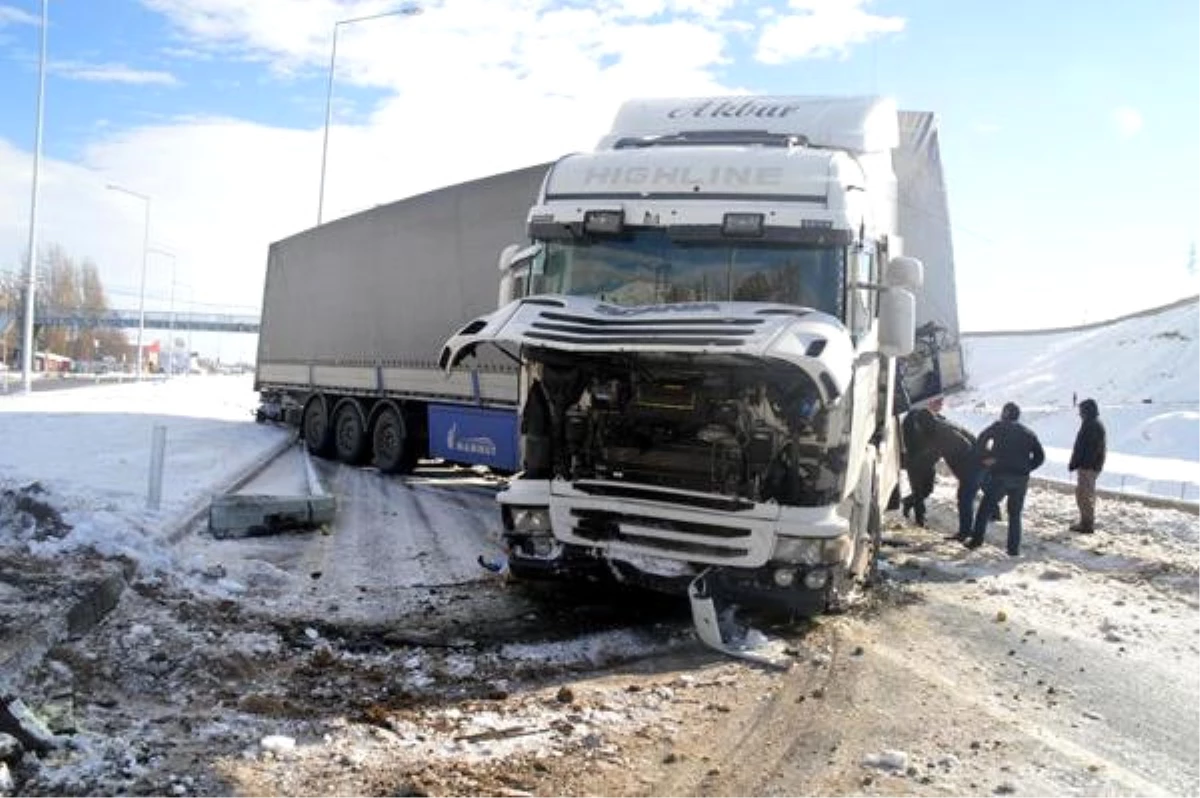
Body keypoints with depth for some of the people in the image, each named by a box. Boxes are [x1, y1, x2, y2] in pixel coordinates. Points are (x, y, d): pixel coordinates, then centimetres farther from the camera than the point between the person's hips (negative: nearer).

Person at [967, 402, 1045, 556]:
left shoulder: (999, 427, 4)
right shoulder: (1028, 433, 16)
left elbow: (982, 439, -7)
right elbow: (1040, 456, 12)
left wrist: (984, 457, 5)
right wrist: (1026, 468, 16)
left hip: (1001, 475, -4)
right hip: (1021, 479, 4)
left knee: (985, 508, 8)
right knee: (1015, 514, 12)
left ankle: (977, 538, 2)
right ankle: (1014, 548, 7)